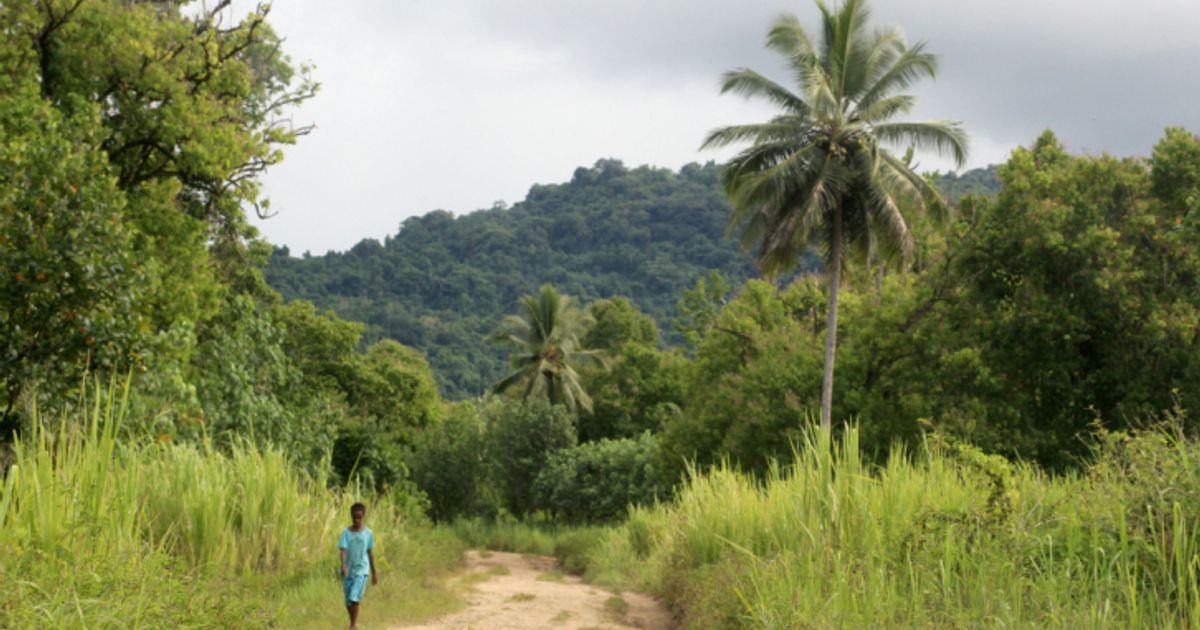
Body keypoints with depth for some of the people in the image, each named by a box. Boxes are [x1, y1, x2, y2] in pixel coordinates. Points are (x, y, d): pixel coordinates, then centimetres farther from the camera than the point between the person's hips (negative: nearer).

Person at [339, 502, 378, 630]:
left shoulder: (368, 533, 1)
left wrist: (374, 572, 13)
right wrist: (343, 565, -31)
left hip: (361, 570, -2)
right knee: (348, 602, 8)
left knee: (354, 598, -17)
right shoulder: (346, 532, -2)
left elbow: (370, 553, 9)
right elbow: (343, 550, -13)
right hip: (348, 571, 2)